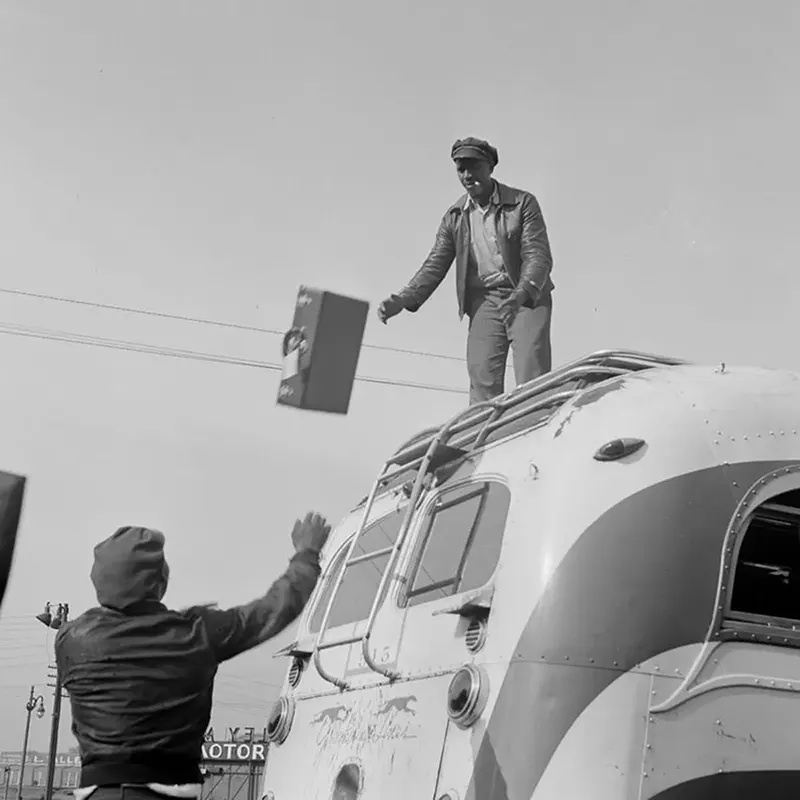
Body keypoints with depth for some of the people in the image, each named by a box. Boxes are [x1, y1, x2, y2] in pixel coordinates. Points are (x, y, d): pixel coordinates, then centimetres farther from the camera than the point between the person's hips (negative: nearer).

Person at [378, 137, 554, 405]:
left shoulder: (523, 203, -3)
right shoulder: (454, 217, 8)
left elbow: (539, 254, -11)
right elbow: (435, 265, 5)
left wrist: (522, 292, -31)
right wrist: (403, 300, -13)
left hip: (528, 298, -3)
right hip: (484, 301, 3)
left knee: (532, 378, -15)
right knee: (482, 379, -11)